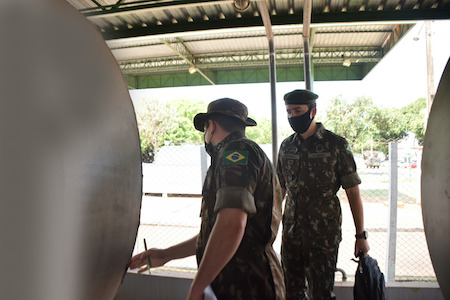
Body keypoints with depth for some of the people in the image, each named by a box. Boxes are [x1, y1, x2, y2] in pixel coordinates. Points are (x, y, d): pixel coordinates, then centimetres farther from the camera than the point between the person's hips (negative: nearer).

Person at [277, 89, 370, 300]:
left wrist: (361, 235, -5)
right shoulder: (286, 146, 6)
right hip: (291, 233, 5)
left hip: (324, 235, -4)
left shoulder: (336, 144, -6)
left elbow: (353, 193, -4)